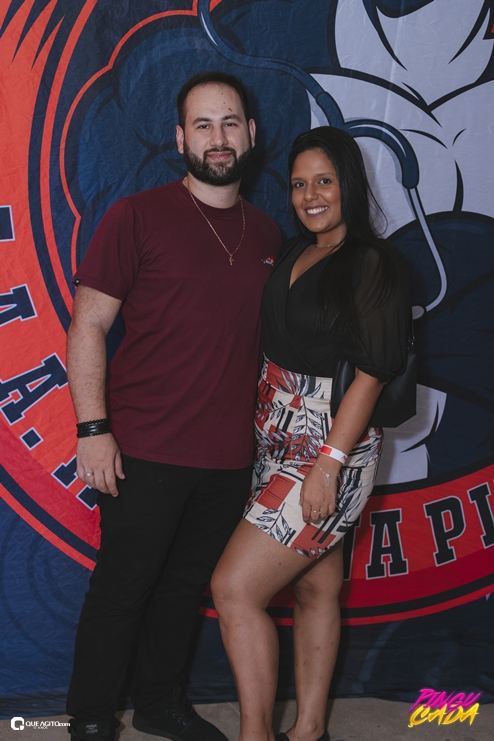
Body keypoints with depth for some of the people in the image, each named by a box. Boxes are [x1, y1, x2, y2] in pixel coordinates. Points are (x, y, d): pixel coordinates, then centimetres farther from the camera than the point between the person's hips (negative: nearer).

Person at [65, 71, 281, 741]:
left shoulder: (267, 235, 10)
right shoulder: (138, 216, -4)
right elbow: (88, 326, -7)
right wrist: (93, 429, -14)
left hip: (230, 458, 5)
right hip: (145, 453, -4)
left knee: (187, 586, 17)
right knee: (121, 590, 6)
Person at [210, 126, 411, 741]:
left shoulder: (374, 265, -10)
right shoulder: (294, 254, 11)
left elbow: (370, 375, -15)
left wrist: (328, 465, -19)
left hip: (330, 448, -7)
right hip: (278, 443, 7)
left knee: (235, 587, -8)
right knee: (315, 587, 14)